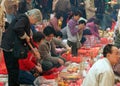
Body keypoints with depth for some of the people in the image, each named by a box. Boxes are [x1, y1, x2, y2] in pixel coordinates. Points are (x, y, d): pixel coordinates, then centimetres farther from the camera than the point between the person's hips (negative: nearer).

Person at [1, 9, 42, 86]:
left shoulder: (27, 21, 16)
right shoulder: (24, 18, -14)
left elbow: (28, 39, 21)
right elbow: (17, 28, -36)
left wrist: (34, 51, 18)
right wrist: (25, 36, -19)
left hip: (13, 47, 10)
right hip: (10, 47, -10)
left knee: (15, 69, 16)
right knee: (13, 70, -4)